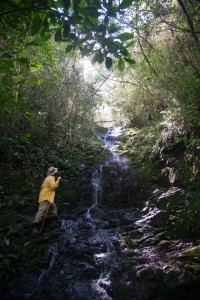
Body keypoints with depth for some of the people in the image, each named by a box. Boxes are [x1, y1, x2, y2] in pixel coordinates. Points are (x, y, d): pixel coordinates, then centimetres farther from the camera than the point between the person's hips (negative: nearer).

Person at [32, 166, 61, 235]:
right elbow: (53, 186, -19)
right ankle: (35, 228, -23)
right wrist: (58, 180, -10)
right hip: (46, 198, -11)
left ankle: (53, 223, 24)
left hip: (45, 197, 11)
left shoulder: (48, 178, 22)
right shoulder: (51, 178, -9)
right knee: (41, 212, -17)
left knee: (53, 208, 21)